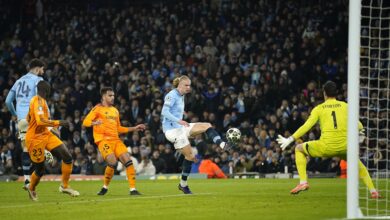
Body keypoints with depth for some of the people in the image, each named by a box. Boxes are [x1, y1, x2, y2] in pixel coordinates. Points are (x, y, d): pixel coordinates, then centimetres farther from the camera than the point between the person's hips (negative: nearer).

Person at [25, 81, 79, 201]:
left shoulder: (41, 101, 9)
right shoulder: (38, 101, -20)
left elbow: (28, 119, 20)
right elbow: (40, 121, -32)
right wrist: (59, 123, -27)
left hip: (46, 135, 9)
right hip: (35, 138, -9)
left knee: (67, 157, -6)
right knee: (40, 170, 3)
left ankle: (64, 186, 6)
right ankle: (31, 189, 32)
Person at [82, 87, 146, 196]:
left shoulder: (115, 110, 21)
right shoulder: (98, 108, 1)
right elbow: (85, 122, -7)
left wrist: (134, 128, 23)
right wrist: (95, 123, -28)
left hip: (116, 140, 6)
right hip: (103, 140, -6)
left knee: (128, 161, -10)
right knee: (112, 162, -24)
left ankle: (133, 189, -6)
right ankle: (105, 187, -1)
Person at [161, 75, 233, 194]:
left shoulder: (181, 96, 14)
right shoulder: (172, 95, -14)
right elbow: (164, 112, -25)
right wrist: (179, 121, -34)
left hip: (180, 127, 9)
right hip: (172, 130, -9)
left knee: (207, 126, -4)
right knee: (190, 156, -8)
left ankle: (222, 145, -18)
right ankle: (183, 184, 1)